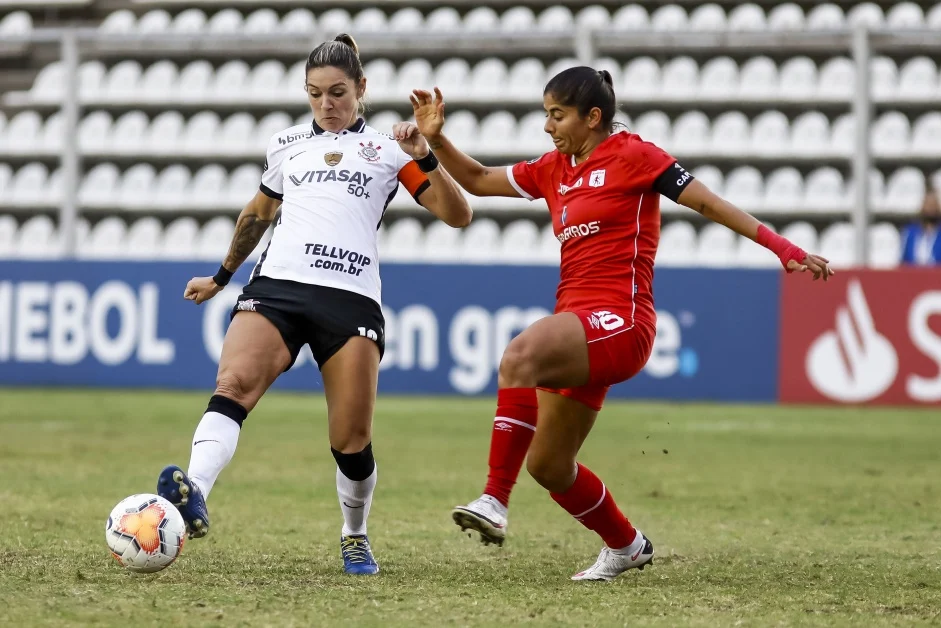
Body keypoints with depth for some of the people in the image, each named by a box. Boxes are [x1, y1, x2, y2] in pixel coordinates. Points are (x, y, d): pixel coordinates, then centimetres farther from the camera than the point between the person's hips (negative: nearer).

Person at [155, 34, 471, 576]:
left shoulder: (387, 150, 15)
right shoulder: (287, 145, 22)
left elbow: (458, 215, 9)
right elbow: (258, 213, 38)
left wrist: (426, 158, -6)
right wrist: (222, 277, 44)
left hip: (351, 299, -1)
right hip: (277, 286, 1)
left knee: (352, 444, -4)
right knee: (234, 383, -28)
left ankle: (355, 538, 23)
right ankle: (194, 495, -47)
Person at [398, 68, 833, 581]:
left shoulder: (632, 155, -2)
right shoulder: (553, 170, 18)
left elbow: (709, 204, -2)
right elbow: (478, 181, 27)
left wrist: (782, 248, -6)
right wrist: (436, 139, 11)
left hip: (618, 320, -8)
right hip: (578, 330, 8)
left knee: (519, 356, -35)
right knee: (547, 465, 9)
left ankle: (494, 500, -35)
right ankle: (625, 545, 31)